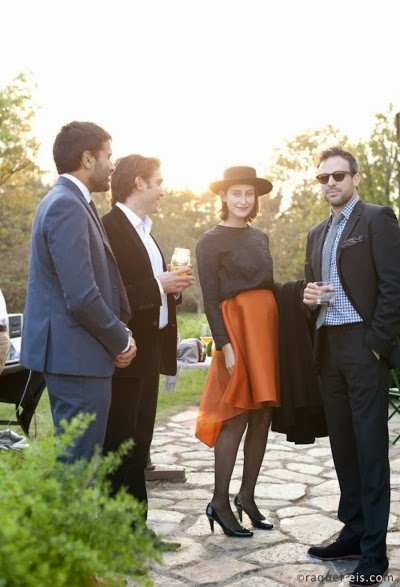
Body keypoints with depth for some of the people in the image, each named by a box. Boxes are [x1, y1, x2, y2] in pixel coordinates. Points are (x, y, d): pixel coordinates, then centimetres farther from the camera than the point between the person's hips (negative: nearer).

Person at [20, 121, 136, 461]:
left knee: (73, 458, 18)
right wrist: (121, 341, -8)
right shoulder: (67, 206, -16)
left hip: (74, 354, 10)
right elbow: (82, 297, -23)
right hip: (77, 356, -10)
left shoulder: (67, 202, 16)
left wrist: (120, 333, 9)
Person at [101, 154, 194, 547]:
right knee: (117, 445, -2)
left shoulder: (144, 231, 17)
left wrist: (173, 286, 3)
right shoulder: (110, 228, -13)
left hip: (148, 352, 10)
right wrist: (159, 286, -19)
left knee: (138, 445, 14)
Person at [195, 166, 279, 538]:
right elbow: (210, 299, -8)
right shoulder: (211, 241, -2)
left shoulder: (260, 237, 17)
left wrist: (278, 327, 8)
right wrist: (224, 344, -16)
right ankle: (219, 502, 6)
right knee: (236, 418, -5)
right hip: (237, 326, -7)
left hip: (268, 326, 7)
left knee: (262, 417, 7)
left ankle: (246, 497, 18)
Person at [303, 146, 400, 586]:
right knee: (342, 444, 10)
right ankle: (354, 532, 21)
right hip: (328, 348, 7)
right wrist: (308, 296, 0)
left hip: (363, 345, -7)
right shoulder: (317, 234, 19)